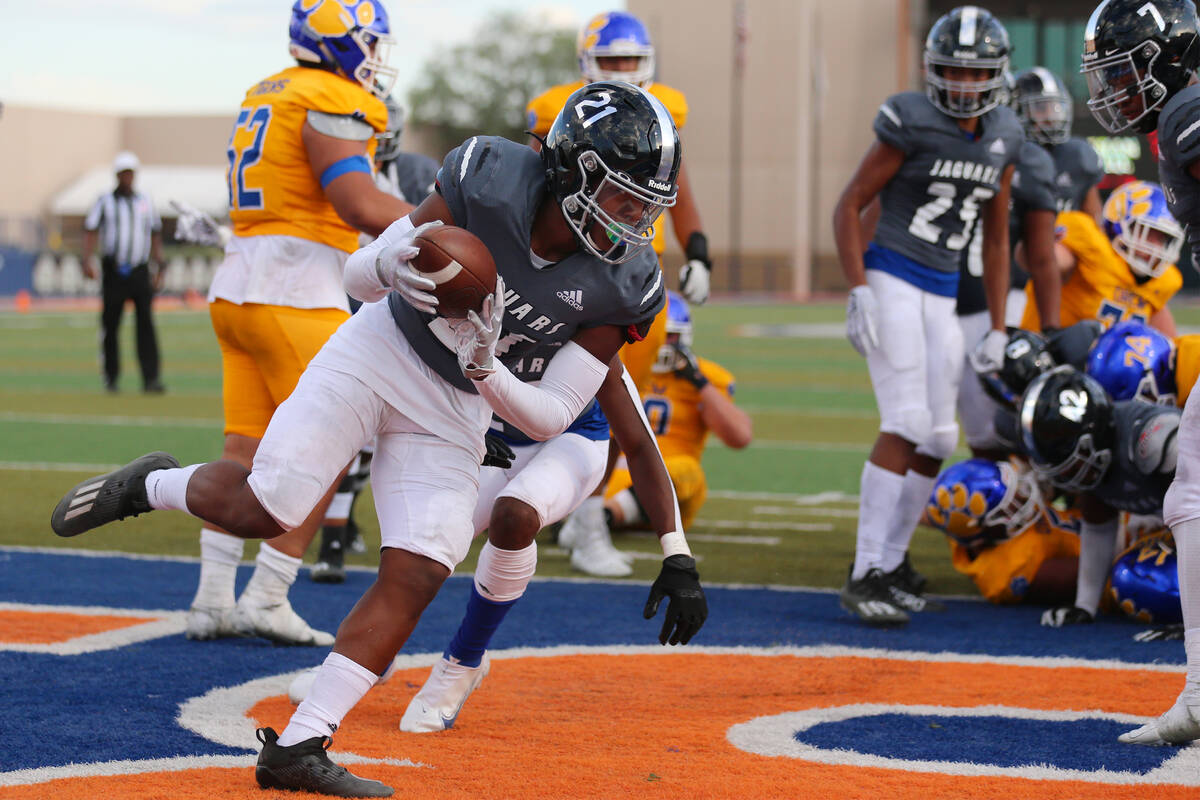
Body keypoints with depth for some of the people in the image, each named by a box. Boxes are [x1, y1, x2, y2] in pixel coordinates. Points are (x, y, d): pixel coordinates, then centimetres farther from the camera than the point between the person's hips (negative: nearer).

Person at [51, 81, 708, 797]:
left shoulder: (622, 288, -15)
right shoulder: (490, 181, -20)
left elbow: (552, 418, -12)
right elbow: (358, 276, -10)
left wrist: (484, 366, -30)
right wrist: (389, 264, -34)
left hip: (457, 411, 2)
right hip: (378, 354, -2)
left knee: (418, 578, -12)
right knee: (265, 509, -16)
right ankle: (151, 486, 18)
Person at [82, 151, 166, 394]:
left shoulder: (145, 201, 14)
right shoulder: (105, 201, 5)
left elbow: (155, 236, 19)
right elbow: (90, 232, -2)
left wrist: (159, 268, 13)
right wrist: (87, 261, -17)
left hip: (140, 272, 1)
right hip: (113, 271, -1)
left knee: (146, 323, -10)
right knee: (110, 326, 2)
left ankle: (150, 379, -16)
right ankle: (111, 379, 14)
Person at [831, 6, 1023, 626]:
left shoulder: (1001, 138, 8)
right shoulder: (912, 125, -11)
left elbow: (996, 238, 16)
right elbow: (848, 207, -7)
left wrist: (997, 329, 13)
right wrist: (858, 292, -17)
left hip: (941, 295, 7)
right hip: (890, 279, -7)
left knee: (937, 439, 5)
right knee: (906, 425, -17)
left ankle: (891, 559, 22)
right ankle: (863, 579, -17)